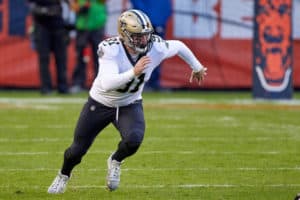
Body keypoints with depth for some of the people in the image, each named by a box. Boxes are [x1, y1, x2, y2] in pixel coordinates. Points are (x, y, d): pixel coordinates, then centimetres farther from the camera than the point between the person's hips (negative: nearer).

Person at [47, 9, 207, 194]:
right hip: (100, 104, -2)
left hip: (130, 105, 2)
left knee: (134, 140, -28)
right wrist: (134, 72, -55)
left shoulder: (156, 48, -22)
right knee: (78, 149, 7)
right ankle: (64, 176, 42)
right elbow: (107, 84, -43)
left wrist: (197, 67, 16)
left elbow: (179, 46, 1)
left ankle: (115, 161, 8)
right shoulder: (111, 49, -32)